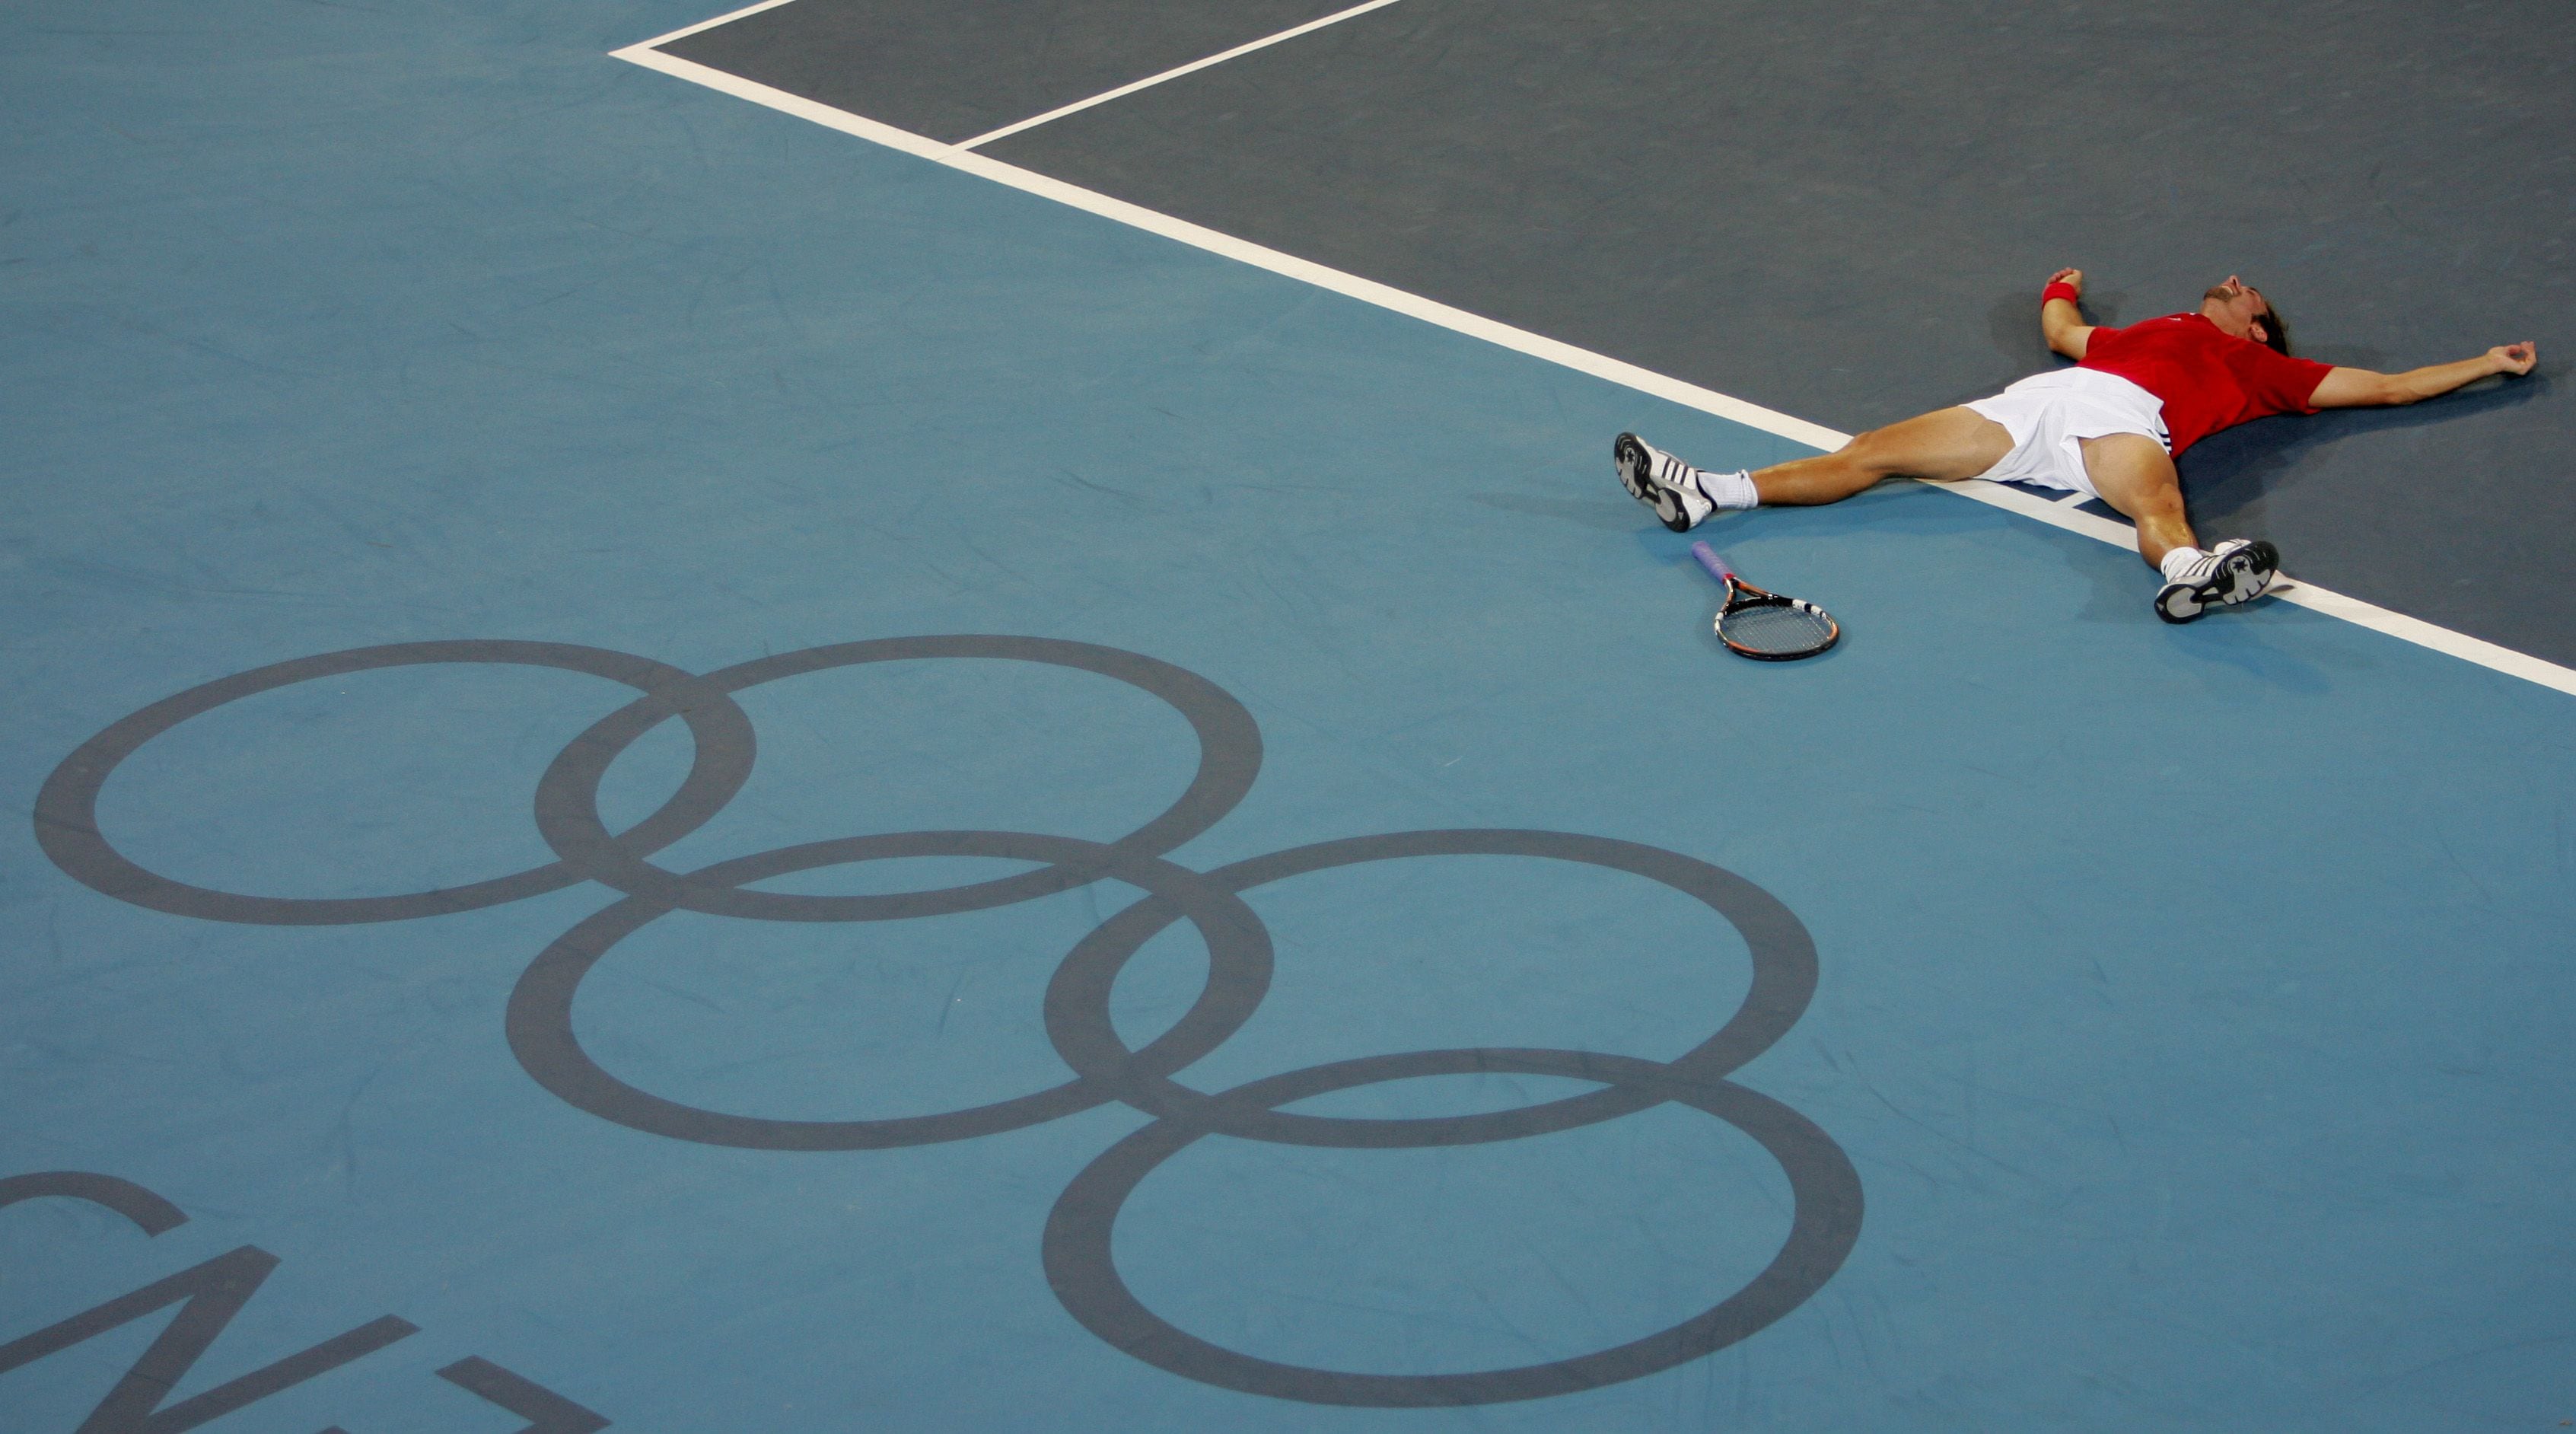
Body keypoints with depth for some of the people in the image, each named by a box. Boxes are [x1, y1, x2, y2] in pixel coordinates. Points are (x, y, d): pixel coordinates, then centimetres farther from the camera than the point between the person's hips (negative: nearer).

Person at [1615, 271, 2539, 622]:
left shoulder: (2263, 366, 30)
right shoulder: (2141, 335, 40)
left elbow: (2385, 386, 32)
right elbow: (2060, 330, 57)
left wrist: (2487, 364, 37)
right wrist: (2063, 288, 77)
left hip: (2126, 421, -4)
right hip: (2037, 407, 4)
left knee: (2154, 501, -41)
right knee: (1875, 454, -7)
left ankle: (2192, 575, -73)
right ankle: (1708, 496, -15)